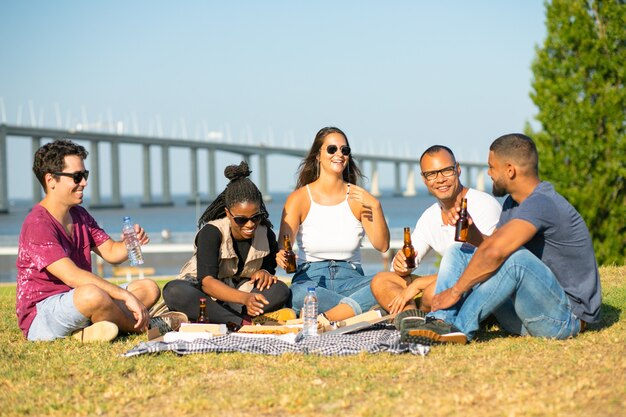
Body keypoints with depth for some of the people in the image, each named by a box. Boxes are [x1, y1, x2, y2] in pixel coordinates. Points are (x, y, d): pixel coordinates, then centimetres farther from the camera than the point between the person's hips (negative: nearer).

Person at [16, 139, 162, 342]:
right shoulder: (37, 224, -19)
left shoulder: (80, 215, 12)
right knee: (91, 294, -40)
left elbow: (111, 252, 14)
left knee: (149, 288, 4)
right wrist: (127, 296, -29)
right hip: (42, 316, -10)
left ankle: (88, 332, -17)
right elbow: (73, 276, -28)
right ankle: (142, 326, -9)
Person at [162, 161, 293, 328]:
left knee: (281, 291, -25)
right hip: (205, 294, -3)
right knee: (174, 291, -36)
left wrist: (264, 272, -15)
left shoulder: (266, 235, -4)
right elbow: (207, 282, -31)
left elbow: (270, 268, 12)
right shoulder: (211, 232, -18)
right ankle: (244, 322, -40)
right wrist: (245, 298, -48)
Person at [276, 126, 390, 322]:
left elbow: (382, 245, -3)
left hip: (350, 278, 2)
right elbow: (283, 247, -9)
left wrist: (375, 207, -16)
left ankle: (326, 320, -34)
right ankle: (356, 307, -25)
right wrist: (283, 256, -34)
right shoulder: (299, 198, 1)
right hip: (310, 278, -2)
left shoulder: (358, 198, 6)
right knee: (299, 294, -40)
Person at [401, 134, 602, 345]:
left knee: (515, 256, -35)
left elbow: (496, 253, -33)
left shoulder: (542, 203, -22)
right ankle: (442, 321, -20)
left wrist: (456, 290, -25)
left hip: (569, 317, -9)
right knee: (459, 251, 4)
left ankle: (459, 326, -25)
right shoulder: (512, 203, 10)